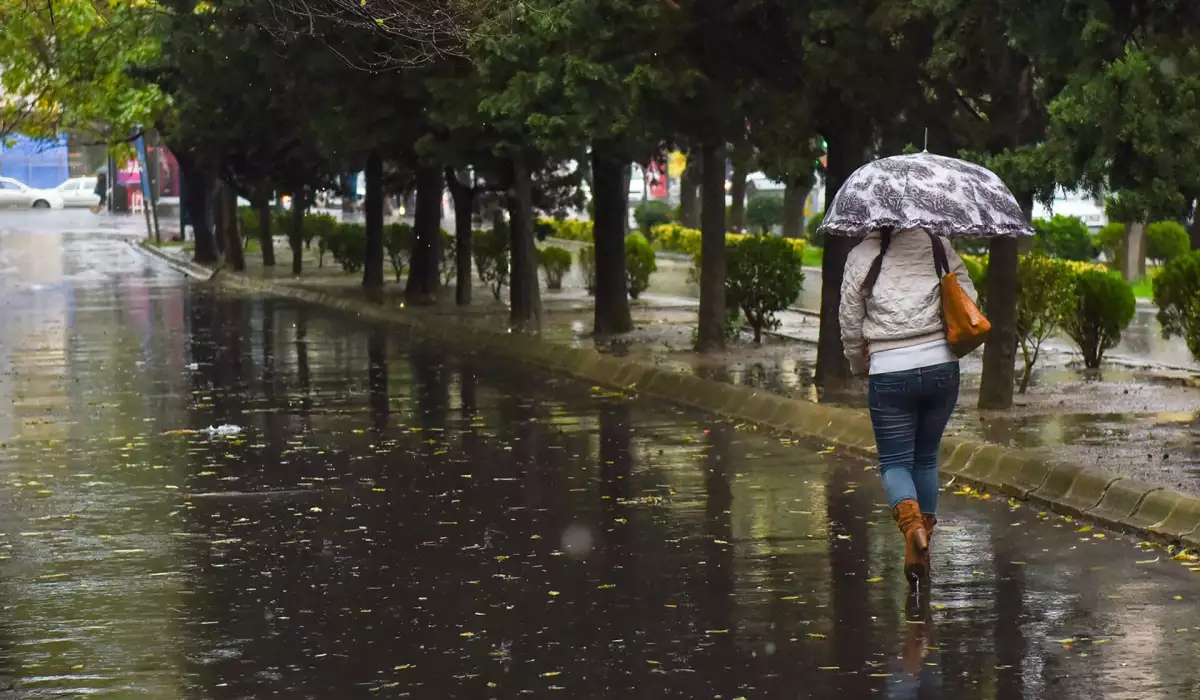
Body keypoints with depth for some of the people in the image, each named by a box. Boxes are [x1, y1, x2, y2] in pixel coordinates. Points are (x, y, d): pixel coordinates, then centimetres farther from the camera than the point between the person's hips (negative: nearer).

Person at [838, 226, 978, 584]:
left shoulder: (861, 256, -1)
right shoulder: (937, 244, 3)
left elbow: (850, 323, 4)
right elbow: (968, 298, 2)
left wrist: (859, 366, 22)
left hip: (889, 374, -2)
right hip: (942, 368, 2)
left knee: (895, 461, 6)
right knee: (926, 458, 18)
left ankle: (912, 523, -23)